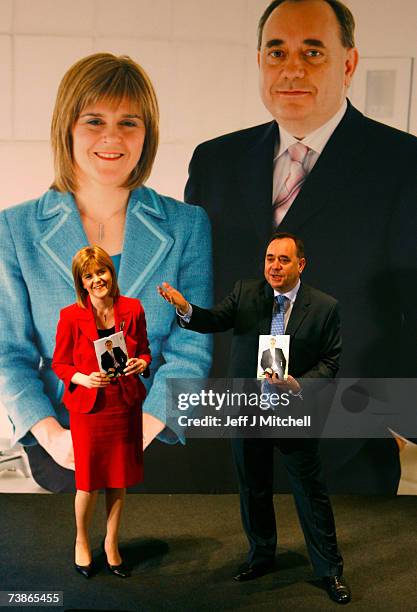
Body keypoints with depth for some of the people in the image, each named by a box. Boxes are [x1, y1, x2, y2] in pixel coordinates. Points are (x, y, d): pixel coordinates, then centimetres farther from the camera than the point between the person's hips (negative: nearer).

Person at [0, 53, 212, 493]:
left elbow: (190, 352, -5)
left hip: (157, 443, 0)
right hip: (55, 452, 0)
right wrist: (51, 435, -14)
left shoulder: (187, 225, -1)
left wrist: (138, 433, -16)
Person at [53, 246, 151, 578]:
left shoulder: (132, 310, -2)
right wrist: (83, 378, -19)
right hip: (88, 406, -2)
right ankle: (82, 541, 35)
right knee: (89, 482, 6)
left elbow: (144, 350, 11)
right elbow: (59, 363, -1)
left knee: (119, 480, 12)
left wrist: (142, 363, -11)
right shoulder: (71, 317, -9)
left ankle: (112, 544, 34)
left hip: (126, 405, 3)